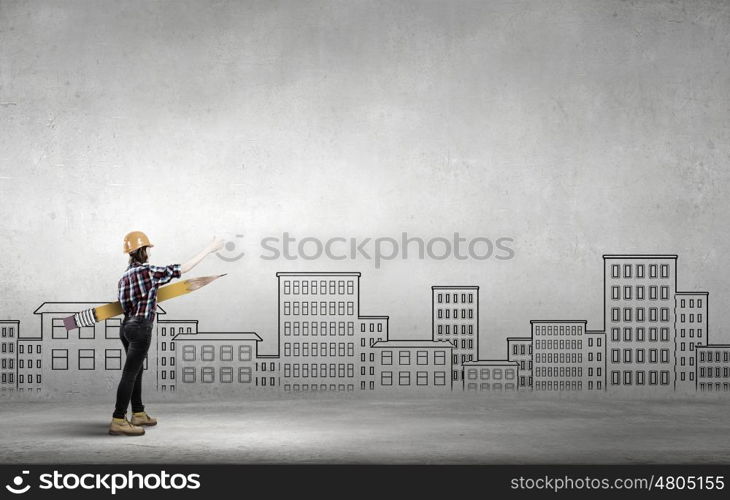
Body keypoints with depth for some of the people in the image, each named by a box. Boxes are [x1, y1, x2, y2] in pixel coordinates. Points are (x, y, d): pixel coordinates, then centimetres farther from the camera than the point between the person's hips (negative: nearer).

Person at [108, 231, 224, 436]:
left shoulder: (125, 276, 13)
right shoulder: (149, 271, -12)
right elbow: (184, 268, -11)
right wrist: (209, 248, -5)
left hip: (126, 326, 9)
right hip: (141, 328, -9)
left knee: (137, 371, 18)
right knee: (130, 374, -9)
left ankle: (139, 415, 29)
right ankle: (118, 421, -10)